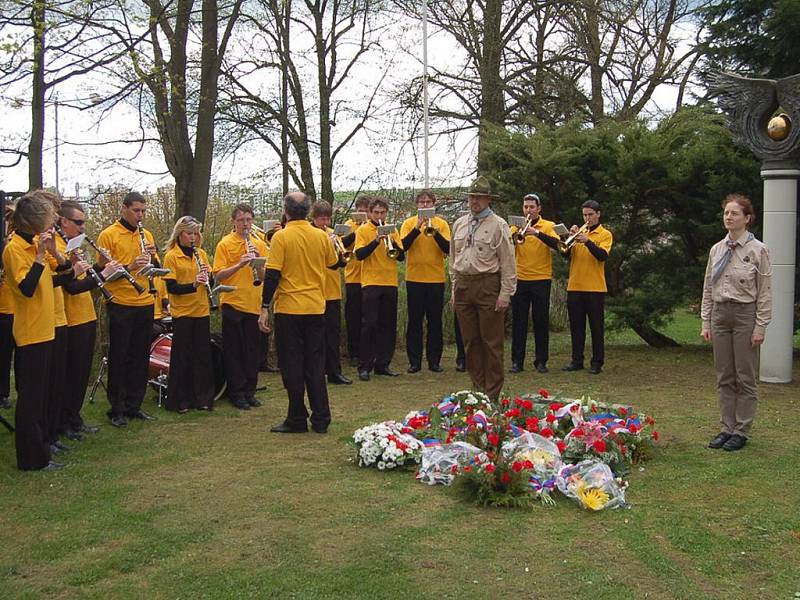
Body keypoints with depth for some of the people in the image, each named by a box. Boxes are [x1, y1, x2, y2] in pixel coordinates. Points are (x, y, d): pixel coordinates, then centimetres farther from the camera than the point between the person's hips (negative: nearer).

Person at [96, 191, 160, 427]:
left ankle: (133, 405, 20)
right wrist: (129, 267, -24)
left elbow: (157, 269, 12)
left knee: (140, 358, 9)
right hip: (120, 305, -5)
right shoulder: (108, 235, -4)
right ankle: (117, 409, 11)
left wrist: (153, 257, -9)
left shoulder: (146, 235, 12)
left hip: (145, 304, 5)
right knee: (119, 358, 2)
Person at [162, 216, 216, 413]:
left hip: (201, 311, 4)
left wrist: (206, 275, -10)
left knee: (203, 355, 7)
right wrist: (192, 285, -26)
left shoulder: (201, 254, 9)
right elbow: (171, 287, -11)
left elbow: (210, 282, 11)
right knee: (182, 357, 2)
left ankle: (203, 398, 16)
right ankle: (180, 401, 11)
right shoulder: (171, 256, -5)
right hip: (182, 313, -4)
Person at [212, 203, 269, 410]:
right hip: (232, 303, -3)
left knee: (253, 350, 8)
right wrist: (239, 264, -22)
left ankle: (249, 391, 19)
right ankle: (237, 393, 12)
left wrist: (259, 259, -14)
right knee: (234, 351, 3)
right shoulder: (225, 244, -2)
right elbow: (218, 275, -9)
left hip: (254, 304, 3)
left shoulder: (259, 244, 9)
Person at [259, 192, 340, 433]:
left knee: (292, 365, 5)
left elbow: (273, 274, -14)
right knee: (315, 364, 11)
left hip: (289, 309, -4)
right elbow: (334, 264, 17)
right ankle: (321, 419, 13)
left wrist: (264, 307, -8)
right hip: (316, 308, 4)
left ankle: (297, 420, 9)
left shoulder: (281, 237, -10)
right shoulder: (321, 236, 2)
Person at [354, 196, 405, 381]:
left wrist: (393, 242, -13)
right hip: (370, 282, -4)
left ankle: (382, 364, 15)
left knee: (388, 325, 6)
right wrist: (376, 241, -23)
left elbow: (401, 256, 5)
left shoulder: (392, 231, 12)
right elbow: (359, 254, -12)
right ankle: (364, 366, 0)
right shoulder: (363, 230, 2)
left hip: (390, 283, 4)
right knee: (369, 324, -6)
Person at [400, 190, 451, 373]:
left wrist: (434, 232, -20)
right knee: (414, 321, 3)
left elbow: (448, 249, -9)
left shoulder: (442, 224, 4)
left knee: (435, 322, 5)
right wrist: (417, 228, -20)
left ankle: (434, 360, 13)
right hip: (414, 278, 0)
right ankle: (414, 361, 9)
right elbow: (403, 246, -11)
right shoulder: (409, 223, 4)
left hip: (436, 279, 1)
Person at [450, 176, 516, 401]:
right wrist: (454, 287, 14)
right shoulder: (459, 224, 13)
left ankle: (492, 393, 6)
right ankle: (478, 388, 20)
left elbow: (508, 263, -6)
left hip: (488, 285, -5)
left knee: (491, 341, -1)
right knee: (470, 340, 10)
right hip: (463, 286, 5)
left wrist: (505, 293, -11)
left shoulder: (498, 225, -4)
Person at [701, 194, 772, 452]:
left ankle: (741, 431, 10)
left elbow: (765, 292, -7)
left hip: (745, 315, -5)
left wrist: (760, 326, -11)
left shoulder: (758, 250, -6)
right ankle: (726, 428, 16)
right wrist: (705, 322, 7)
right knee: (725, 377, 9)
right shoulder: (716, 249, 8)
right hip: (720, 314, 5)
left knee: (745, 377, 2)